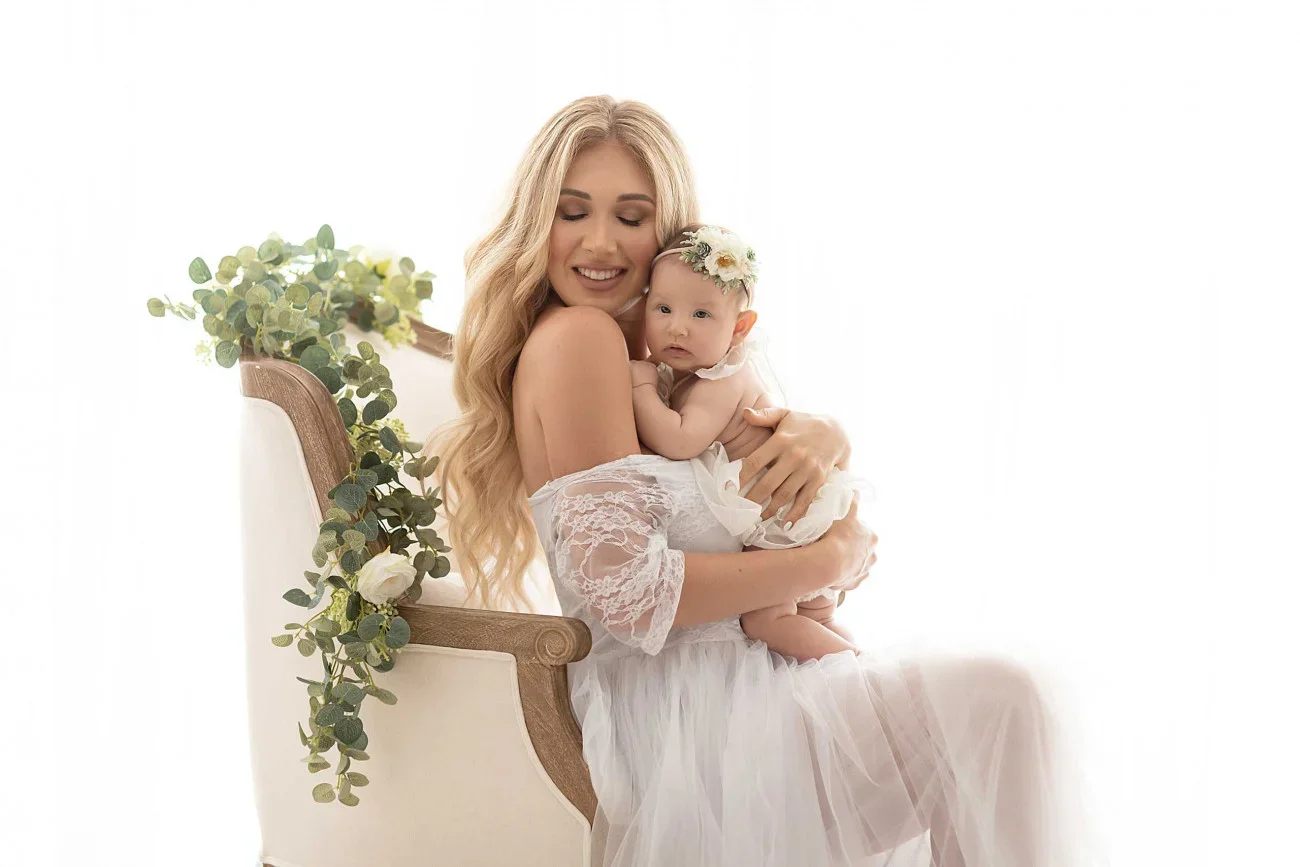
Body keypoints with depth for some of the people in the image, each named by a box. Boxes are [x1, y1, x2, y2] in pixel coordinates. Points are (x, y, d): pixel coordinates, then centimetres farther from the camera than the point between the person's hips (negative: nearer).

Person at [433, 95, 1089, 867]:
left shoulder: (662, 339, 14)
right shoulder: (576, 337, -13)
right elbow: (627, 591, -20)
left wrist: (822, 438, -8)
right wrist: (830, 562, -12)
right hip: (679, 722, -9)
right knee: (997, 703, -19)